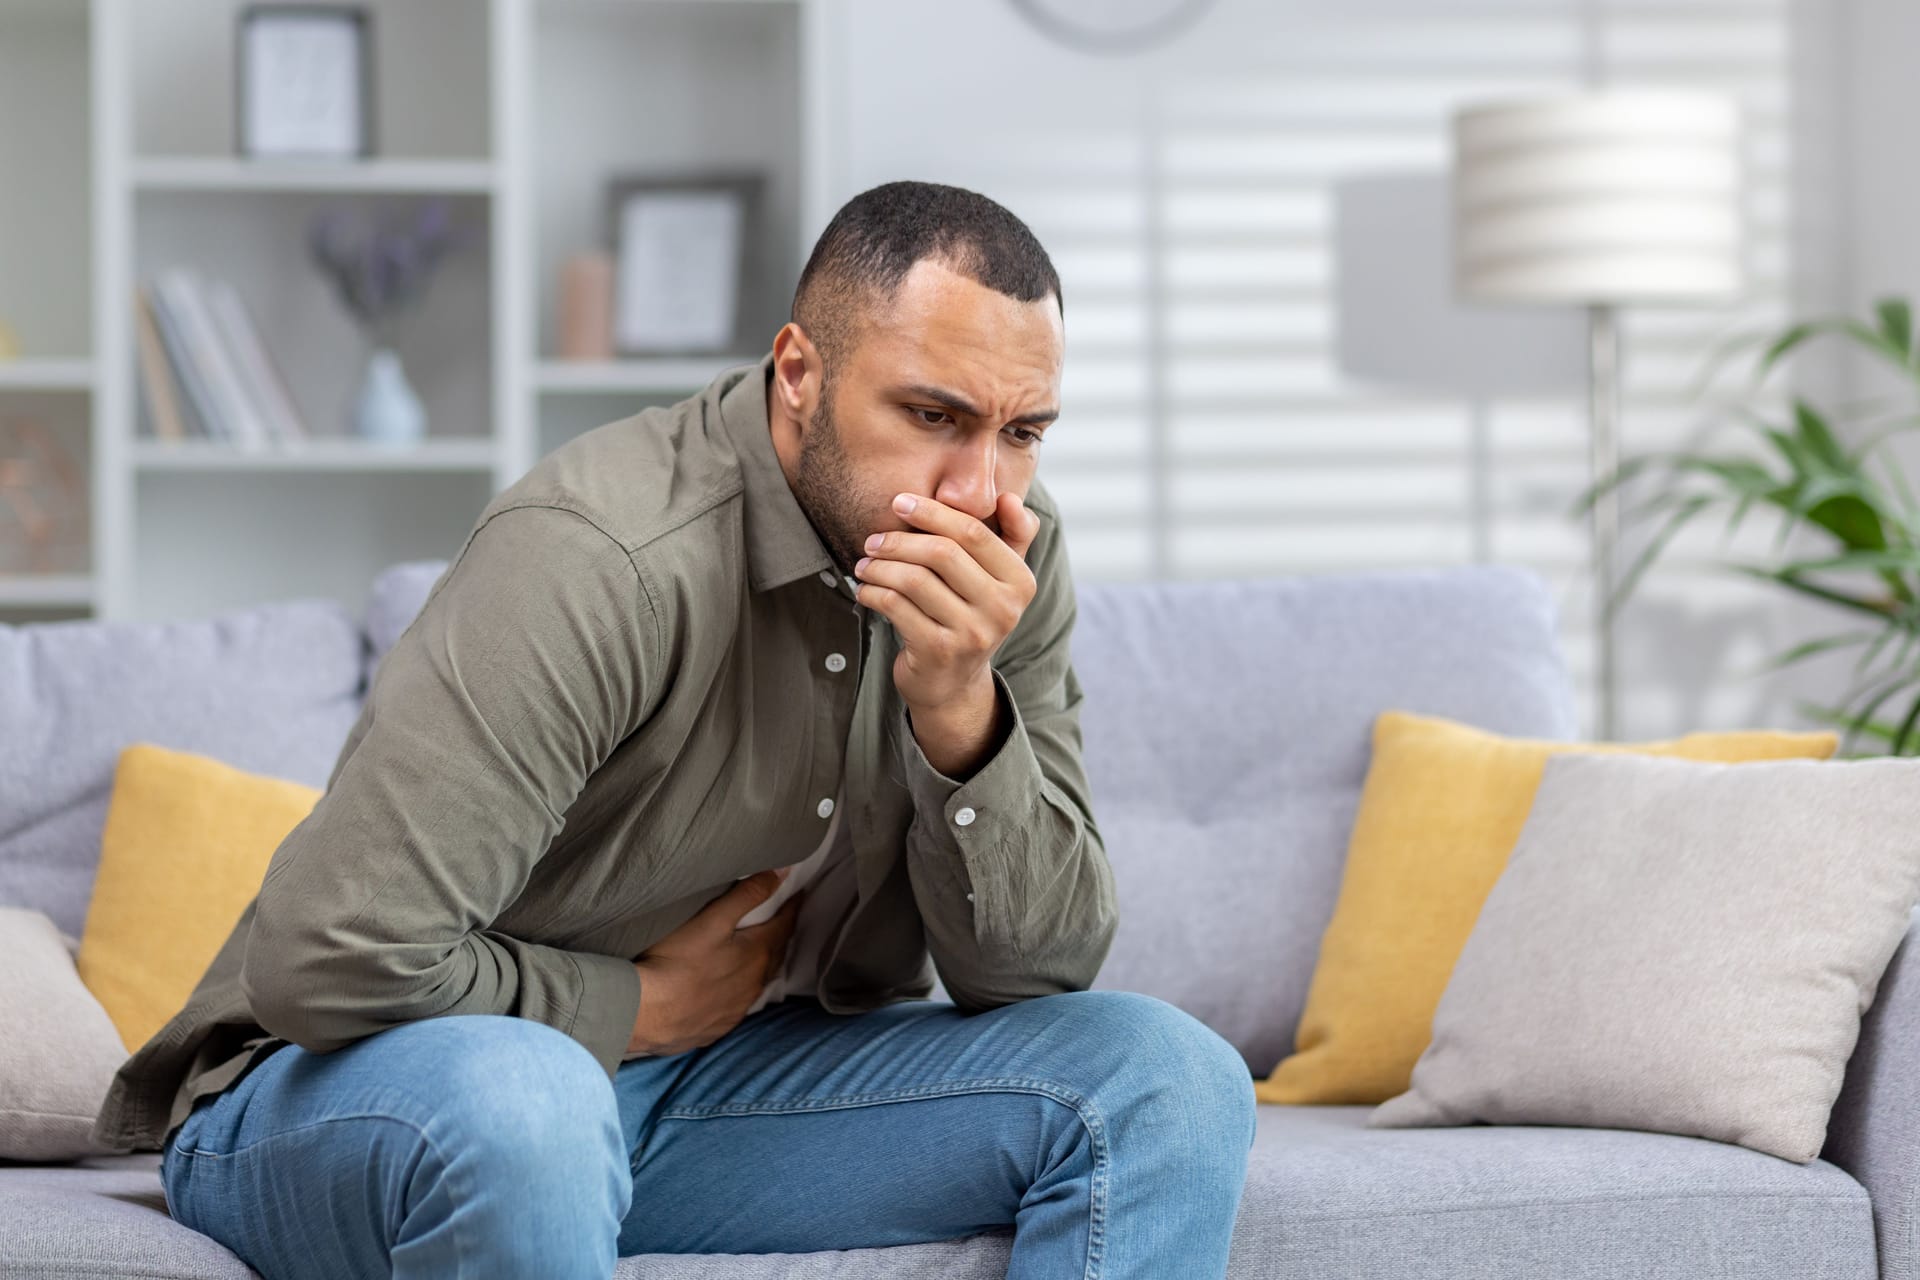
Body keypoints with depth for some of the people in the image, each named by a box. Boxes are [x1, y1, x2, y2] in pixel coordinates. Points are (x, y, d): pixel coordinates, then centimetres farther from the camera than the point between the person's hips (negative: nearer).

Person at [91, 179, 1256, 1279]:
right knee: (515, 1104, -43)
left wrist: (961, 712, -23)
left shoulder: (1010, 560, -4)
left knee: (1170, 1080, -11)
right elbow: (327, 960, -32)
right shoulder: (602, 559, -26)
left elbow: (1041, 966, -5)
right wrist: (637, 1007, -15)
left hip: (722, 1080, 7)